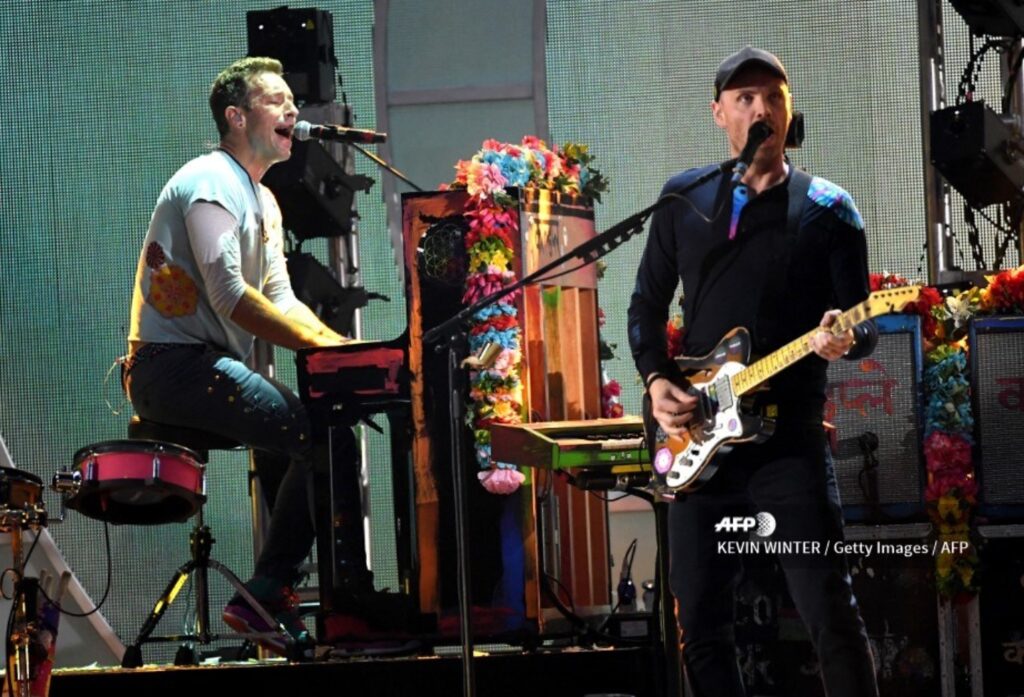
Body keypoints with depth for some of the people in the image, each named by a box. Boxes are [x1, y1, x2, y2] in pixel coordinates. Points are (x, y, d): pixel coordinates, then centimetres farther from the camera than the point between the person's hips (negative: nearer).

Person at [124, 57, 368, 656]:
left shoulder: (263, 202, 21)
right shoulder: (211, 182, -11)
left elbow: (281, 301, 16)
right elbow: (230, 298, -21)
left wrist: (343, 347, -2)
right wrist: (321, 344, -22)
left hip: (206, 368, 10)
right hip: (175, 366, -10)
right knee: (327, 441, -19)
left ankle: (267, 596, 6)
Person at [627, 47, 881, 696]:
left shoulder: (829, 210, 2)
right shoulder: (684, 199, 10)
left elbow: (864, 325, 1)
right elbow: (647, 303, 16)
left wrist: (846, 338, -22)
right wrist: (657, 381, 0)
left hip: (790, 438, -3)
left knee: (831, 612, -10)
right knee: (701, 619, 6)